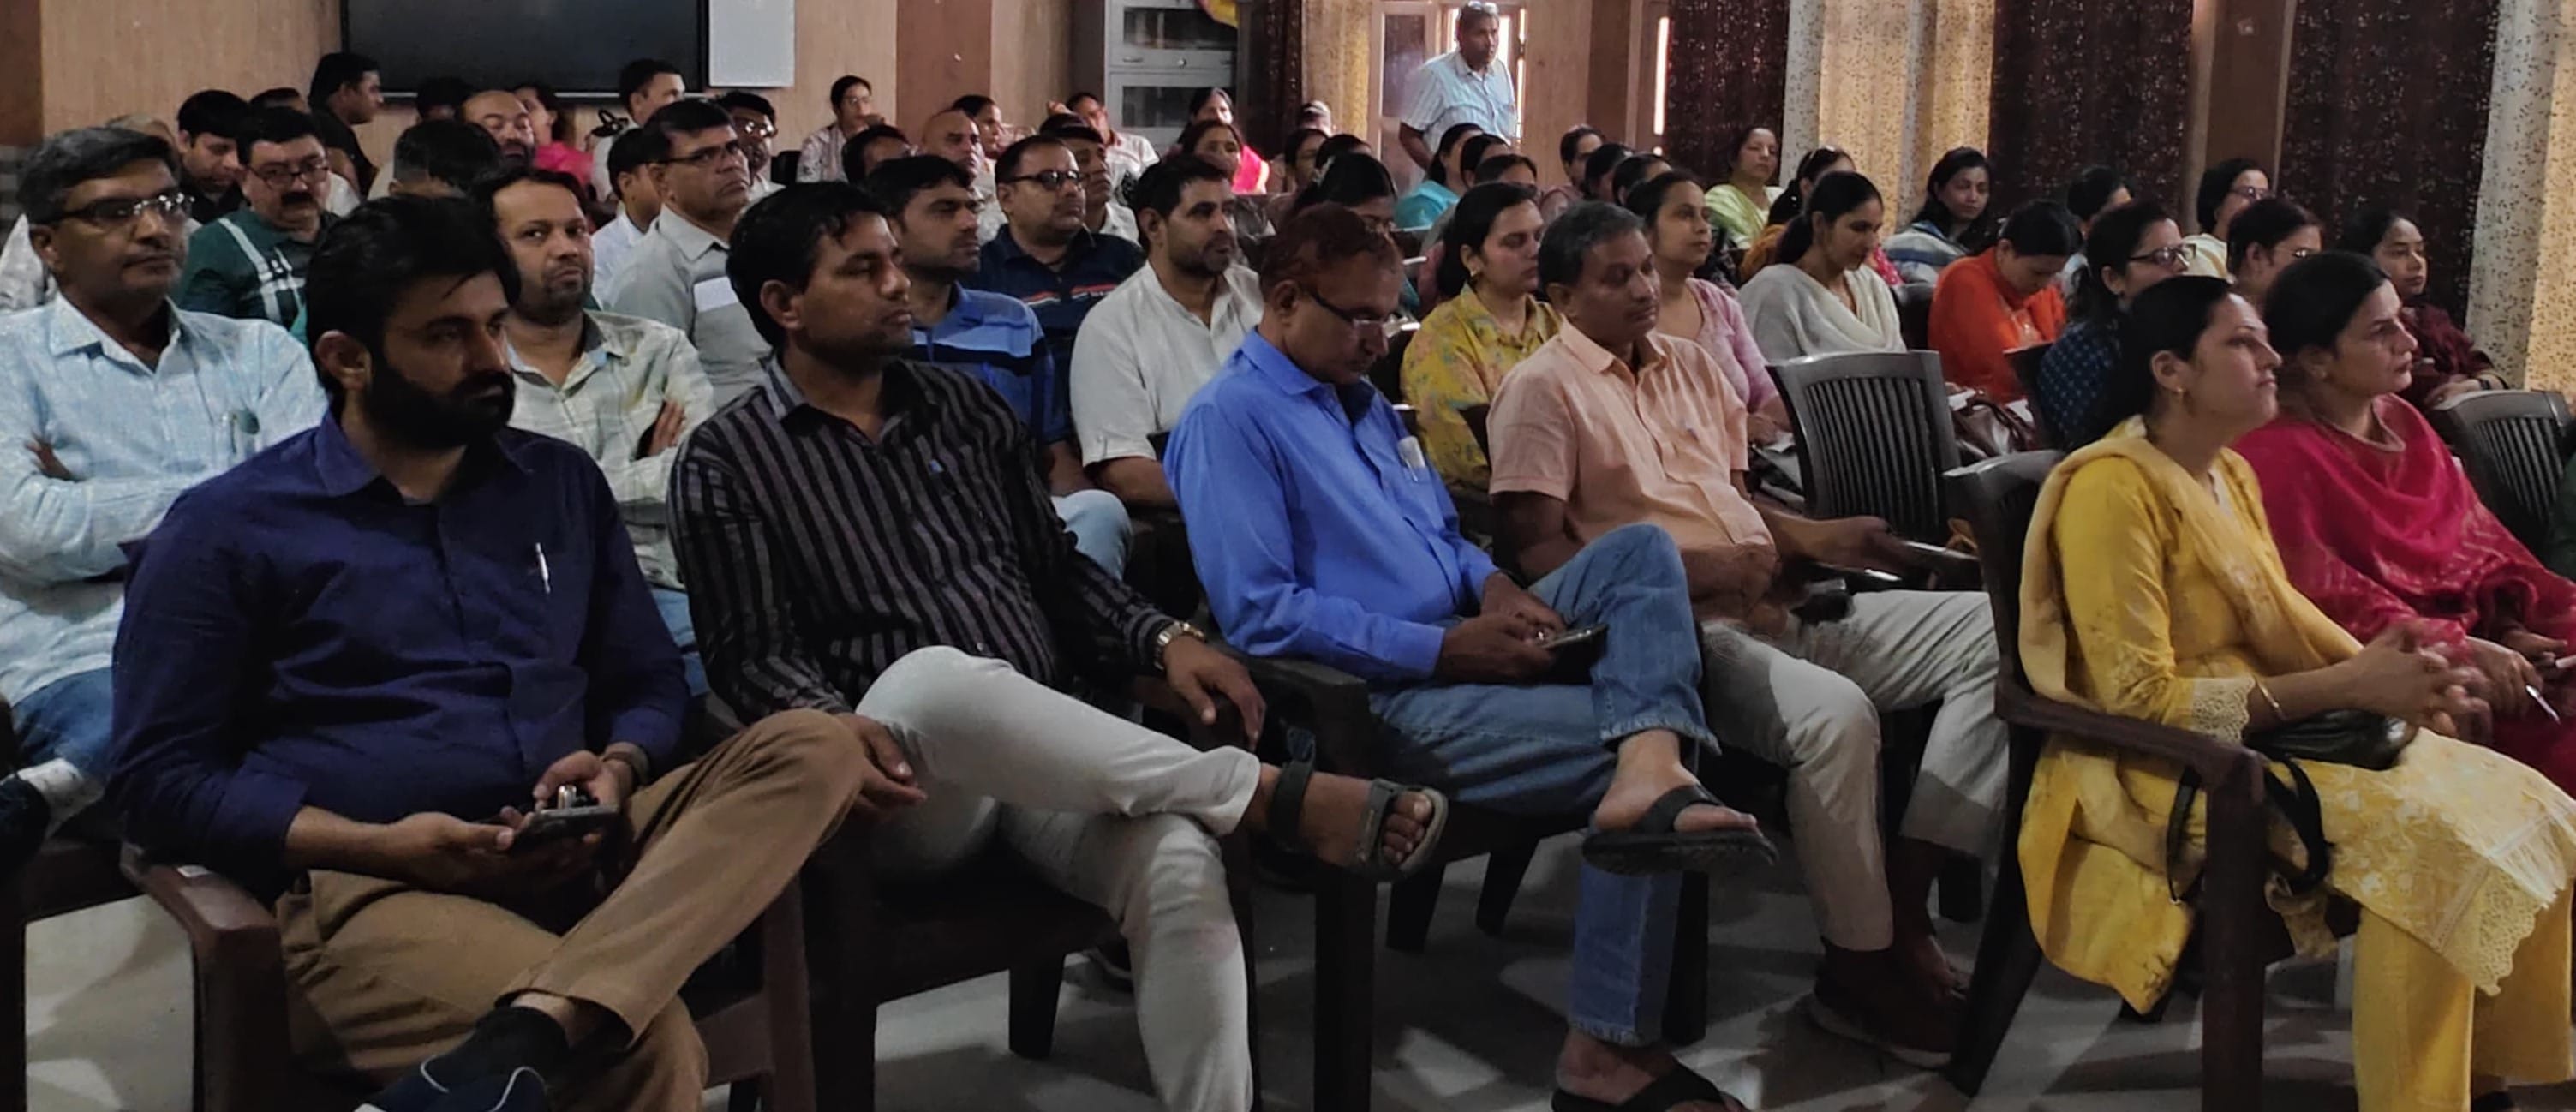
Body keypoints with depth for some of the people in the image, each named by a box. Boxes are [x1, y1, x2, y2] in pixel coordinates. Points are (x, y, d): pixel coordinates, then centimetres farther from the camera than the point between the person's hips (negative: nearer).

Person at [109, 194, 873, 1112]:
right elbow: (158, 780, 1)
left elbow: (648, 683, 20)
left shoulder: (561, 484, 16)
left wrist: (618, 771, -5)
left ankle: (523, 1036, -38)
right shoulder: (228, 528, 4)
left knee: (814, 750, -26)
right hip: (373, 889, -7)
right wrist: (382, 844, -13)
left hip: (578, 856, 7)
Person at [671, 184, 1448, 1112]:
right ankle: (1275, 796, -31)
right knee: (936, 674, -39)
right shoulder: (726, 464, 4)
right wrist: (830, 721, -27)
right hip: (907, 786, -4)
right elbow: (752, 655, -5)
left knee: (1181, 866, -28)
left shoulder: (966, 409, 18)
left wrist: (1161, 638, 1)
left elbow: (1057, 569, 19)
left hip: (1047, 751, 4)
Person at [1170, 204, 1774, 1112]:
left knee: (1642, 552, -9)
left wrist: (1493, 586, -1)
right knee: (1619, 740, -19)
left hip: (1464, 646, 10)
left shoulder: (1366, 402, 21)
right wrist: (1444, 648, -22)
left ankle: (1652, 768, -37)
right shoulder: (1230, 420, -11)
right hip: (1384, 700, -9)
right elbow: (1260, 615, -22)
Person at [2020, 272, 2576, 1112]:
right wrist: (2347, 688, -22)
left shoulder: (2232, 475, 12)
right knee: (2425, 840, -27)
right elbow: (2141, 698, -22)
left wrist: (2381, 668, -4)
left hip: (2271, 730, 9)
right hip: (2166, 770, -9)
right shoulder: (2113, 486, -18)